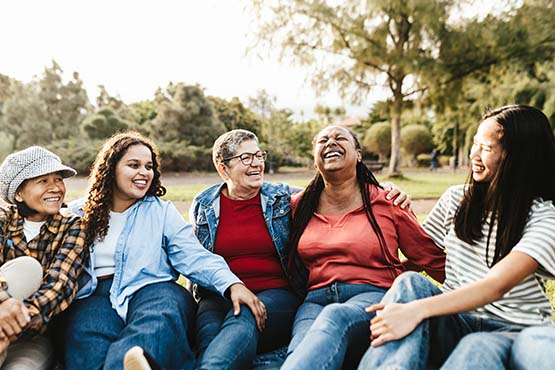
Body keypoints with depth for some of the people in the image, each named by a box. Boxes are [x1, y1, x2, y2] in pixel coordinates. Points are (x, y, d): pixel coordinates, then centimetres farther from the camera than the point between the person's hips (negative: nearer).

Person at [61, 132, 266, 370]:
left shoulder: (163, 211, 14)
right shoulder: (78, 214, 19)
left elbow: (193, 257, 1)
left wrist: (232, 284, -16)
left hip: (151, 288, -1)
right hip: (94, 294, 1)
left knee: (161, 317, -37)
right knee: (87, 338, -35)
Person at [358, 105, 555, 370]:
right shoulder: (456, 199, 10)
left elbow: (498, 285, -21)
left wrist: (416, 310, -34)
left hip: (512, 329, -3)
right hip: (453, 321, 4)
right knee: (411, 282, -28)